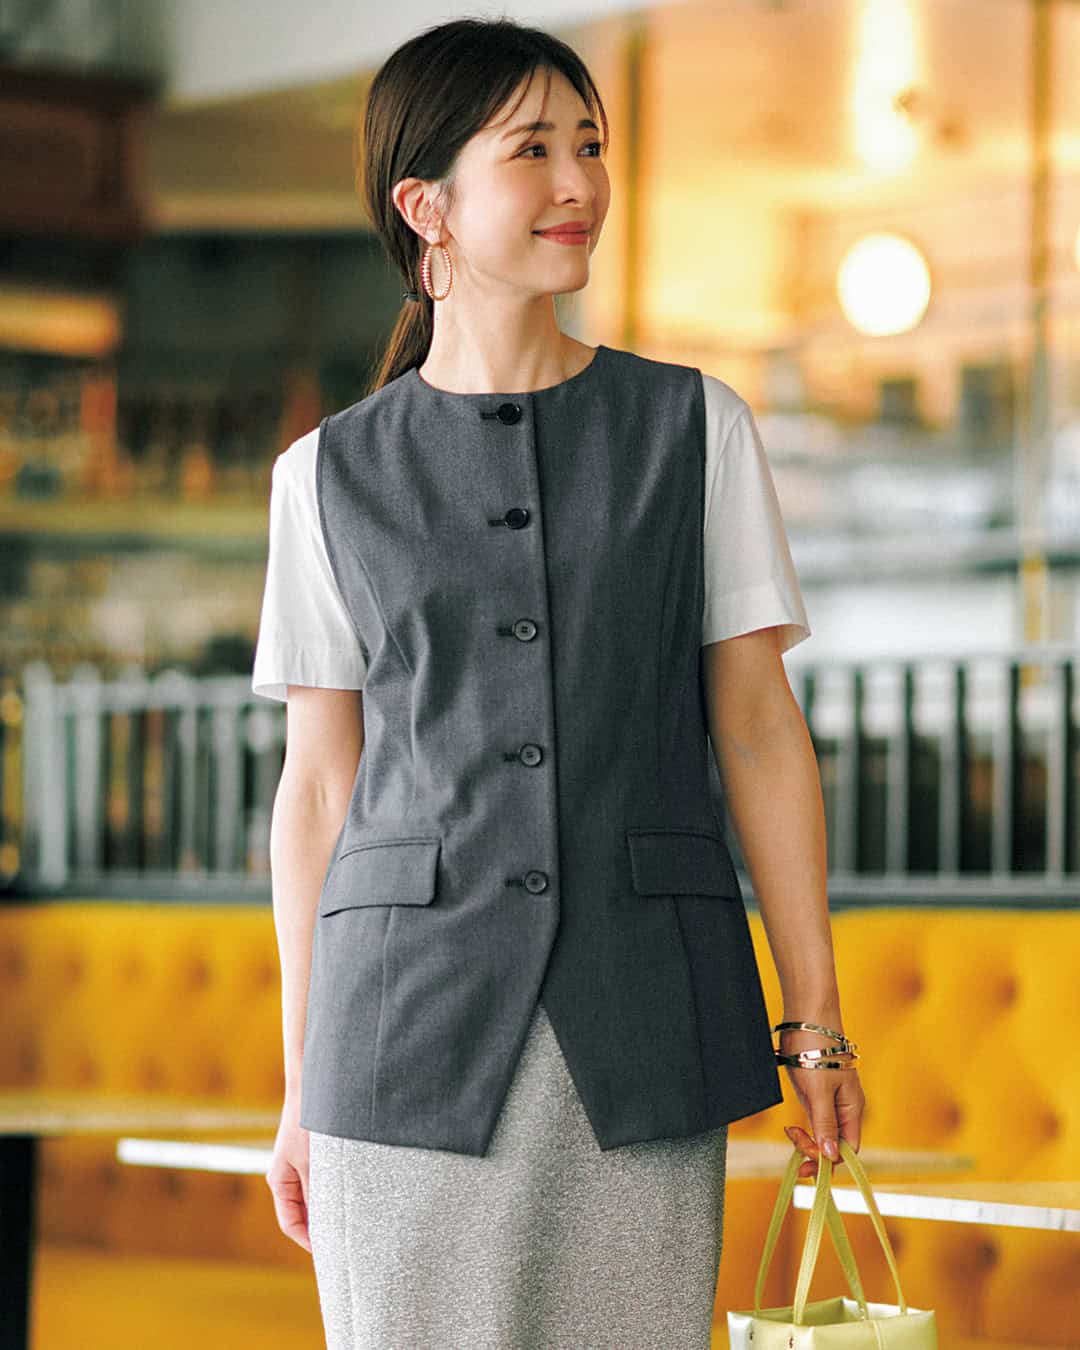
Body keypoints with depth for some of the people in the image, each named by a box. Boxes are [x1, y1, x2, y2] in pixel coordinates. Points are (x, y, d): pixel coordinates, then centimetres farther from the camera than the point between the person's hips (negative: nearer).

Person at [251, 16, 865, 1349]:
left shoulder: (697, 429, 6)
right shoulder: (331, 476, 6)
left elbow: (760, 728, 6)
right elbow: (317, 786, 9)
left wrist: (815, 1021, 1)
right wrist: (302, 1089, 8)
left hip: (639, 1036, 0)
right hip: (415, 1021, 0)